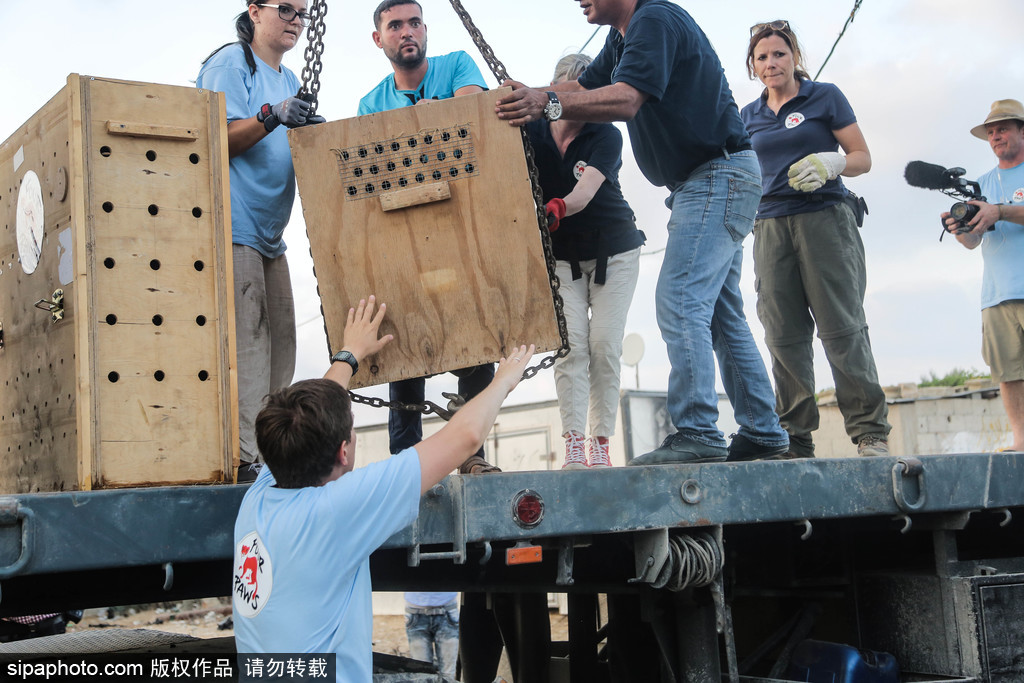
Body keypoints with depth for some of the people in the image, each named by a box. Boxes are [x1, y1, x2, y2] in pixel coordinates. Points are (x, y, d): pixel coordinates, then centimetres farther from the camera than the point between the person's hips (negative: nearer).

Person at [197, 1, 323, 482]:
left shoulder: (288, 81, 23)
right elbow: (219, 140, -11)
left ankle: (272, 455, 13)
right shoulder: (230, 63, -3)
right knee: (244, 342, -14)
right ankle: (242, 458, -15)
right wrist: (271, 117, -25)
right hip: (232, 227, -9)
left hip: (270, 234, 9)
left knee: (280, 343, 7)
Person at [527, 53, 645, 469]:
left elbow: (586, 190, -31)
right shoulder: (532, 133, -6)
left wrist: (557, 208, -52)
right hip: (559, 255, 1)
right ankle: (573, 445, -14)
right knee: (571, 345, -11)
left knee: (605, 347, -7)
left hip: (613, 251, -1)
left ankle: (601, 443, 0)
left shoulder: (606, 136, -13)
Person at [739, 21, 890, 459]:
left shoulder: (825, 97, 5)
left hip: (824, 220, -4)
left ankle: (870, 431, -4)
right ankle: (795, 438, 5)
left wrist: (830, 163, -16)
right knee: (784, 335, 0)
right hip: (771, 226, 4)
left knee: (842, 328, -9)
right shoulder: (749, 116, 17)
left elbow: (863, 158, 3)